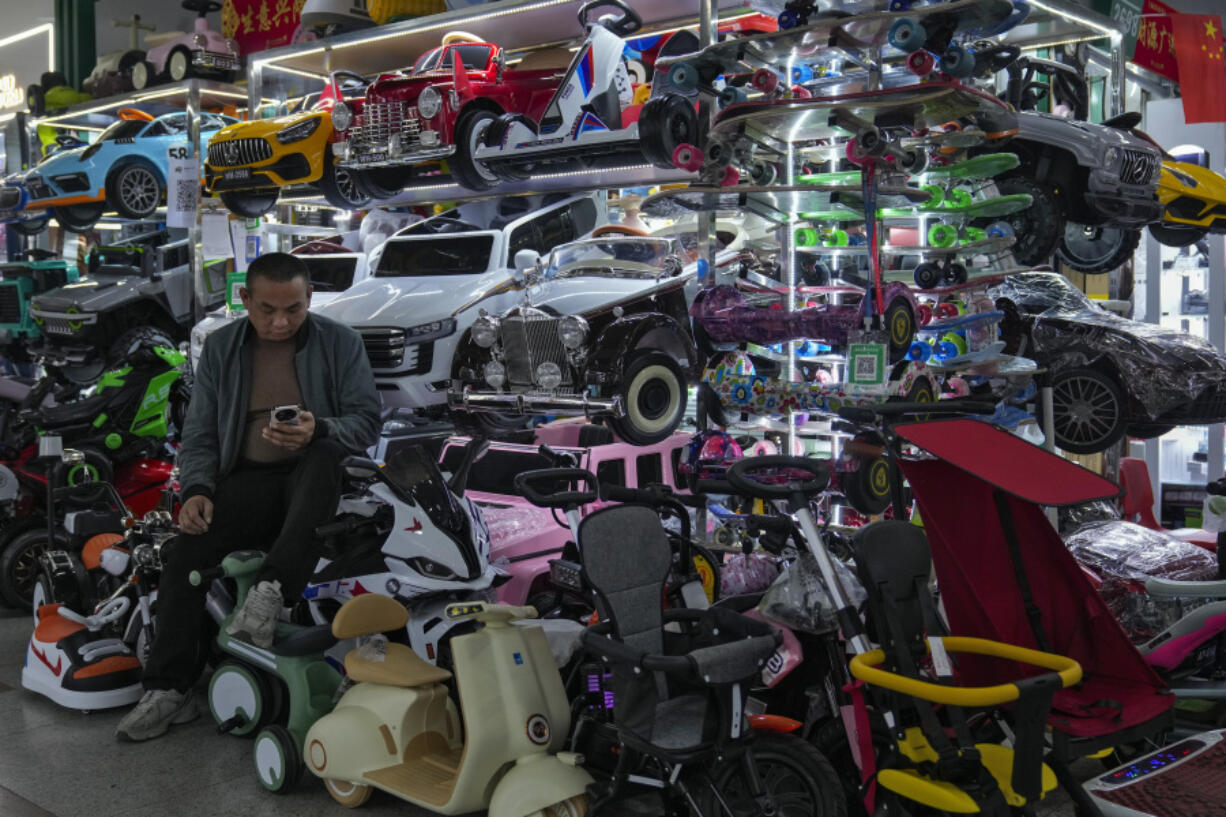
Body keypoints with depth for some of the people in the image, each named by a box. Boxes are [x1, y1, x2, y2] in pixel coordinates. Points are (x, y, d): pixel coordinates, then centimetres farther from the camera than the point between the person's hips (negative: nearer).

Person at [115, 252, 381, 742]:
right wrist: (197, 488, -10)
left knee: (323, 458, -38)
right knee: (187, 551, -24)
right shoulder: (220, 348, 9)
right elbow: (200, 432, 9)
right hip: (248, 478, 2)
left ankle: (271, 590, -44)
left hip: (317, 473, -2)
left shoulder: (341, 343, 2)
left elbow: (366, 421, -4)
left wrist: (319, 430, -26)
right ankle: (169, 688, -16)